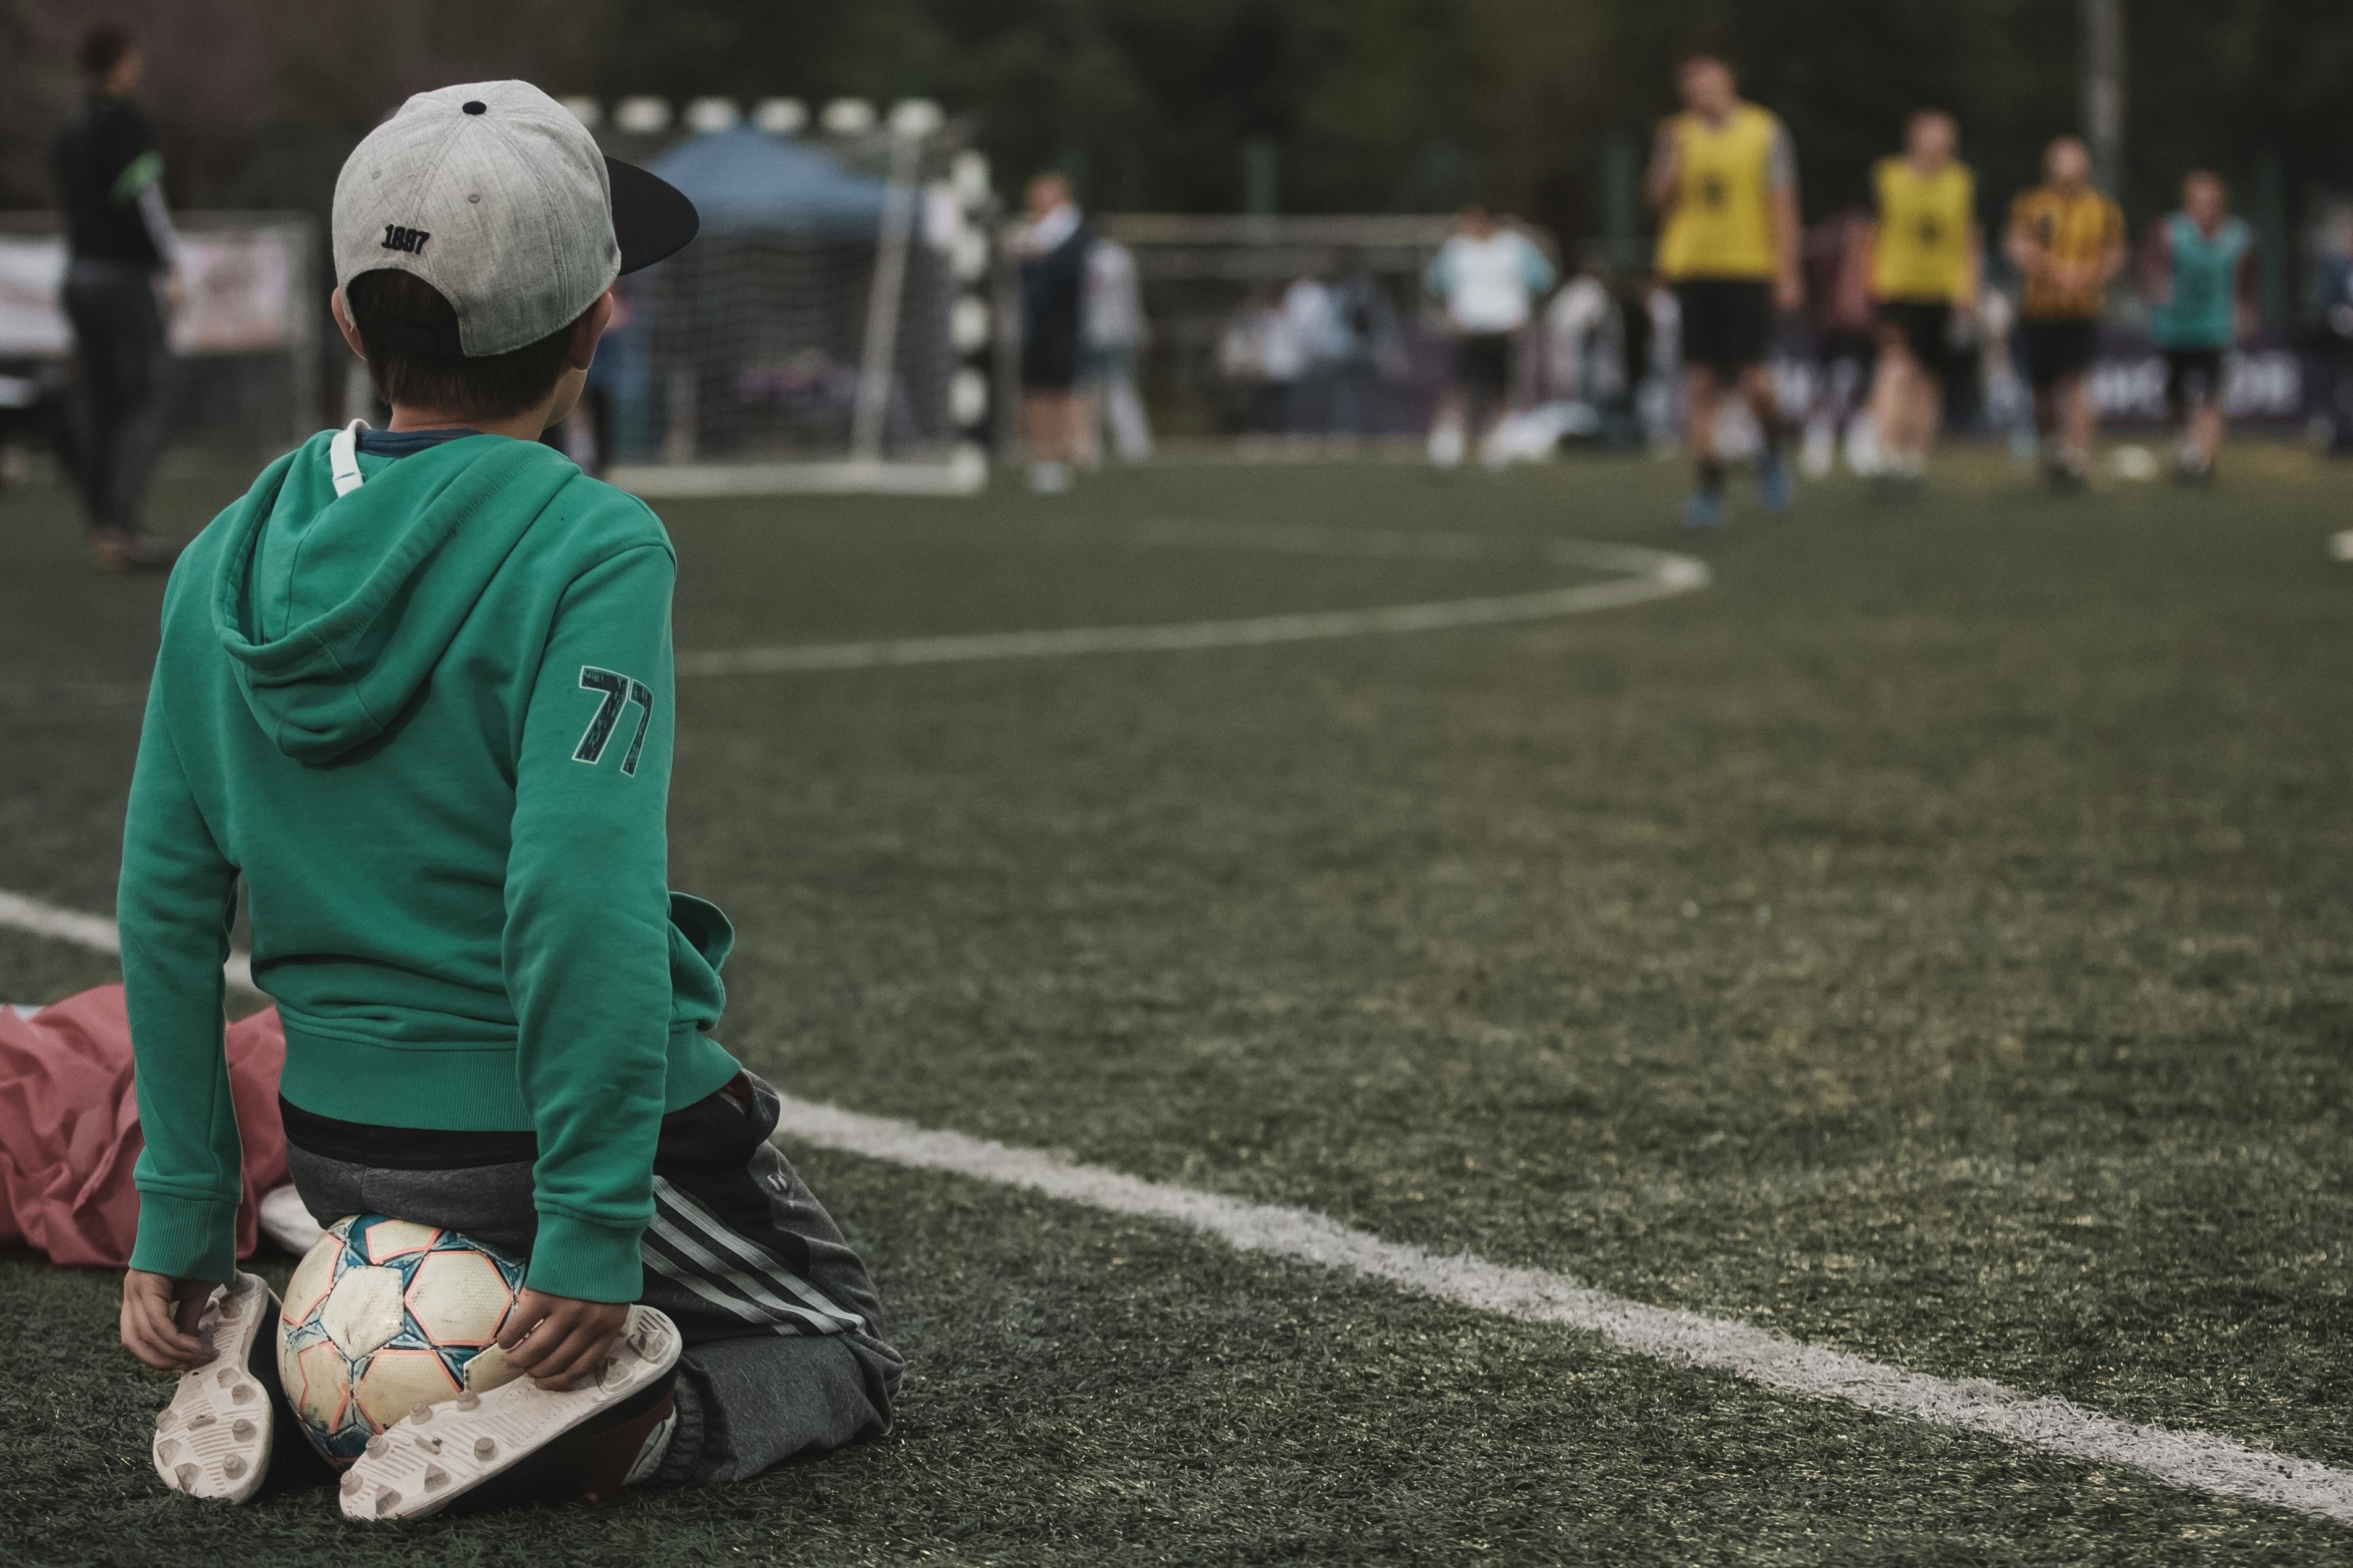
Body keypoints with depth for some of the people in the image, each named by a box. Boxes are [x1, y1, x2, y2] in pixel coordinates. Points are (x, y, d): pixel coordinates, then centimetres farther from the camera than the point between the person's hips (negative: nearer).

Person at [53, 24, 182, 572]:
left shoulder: (71, 134, 12)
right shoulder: (129, 125, -11)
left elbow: (71, 208, 14)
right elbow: (145, 203, -16)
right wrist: (171, 265, -9)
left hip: (79, 277, 8)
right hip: (125, 279, -8)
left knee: (99, 407, 10)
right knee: (144, 408, -6)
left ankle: (103, 531, 11)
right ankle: (119, 528, -17)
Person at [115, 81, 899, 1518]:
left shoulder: (230, 559, 0)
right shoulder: (591, 551, -18)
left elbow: (168, 901, 2)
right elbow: (582, 901, -27)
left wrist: (184, 1222, 7)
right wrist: (593, 1235, -24)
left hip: (340, 1143, 6)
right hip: (535, 1132, -6)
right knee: (846, 1357, 17)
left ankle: (288, 1351, 5)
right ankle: (599, 1424, -12)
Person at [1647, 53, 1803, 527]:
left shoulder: (1763, 132, 2)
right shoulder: (1679, 135, 10)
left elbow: (1782, 205, 0)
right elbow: (1661, 202, 8)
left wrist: (1787, 274, -7)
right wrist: (1671, 158, -10)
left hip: (1750, 270, -3)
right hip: (1692, 270, 3)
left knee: (1752, 381, -10)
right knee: (1702, 386, -1)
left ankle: (1772, 454, 20)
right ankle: (1709, 490, 2)